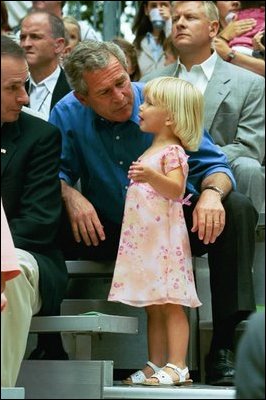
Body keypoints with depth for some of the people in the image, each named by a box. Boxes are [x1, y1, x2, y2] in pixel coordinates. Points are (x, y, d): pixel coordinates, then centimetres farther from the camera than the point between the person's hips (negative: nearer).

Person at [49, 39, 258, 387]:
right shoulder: (67, 114, -8)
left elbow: (212, 165, -10)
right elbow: (57, 171, -4)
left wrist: (212, 192, -34)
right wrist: (70, 195, -28)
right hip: (106, 233, 0)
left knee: (237, 209, -25)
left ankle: (226, 343, -26)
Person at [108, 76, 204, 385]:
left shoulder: (172, 152, -9)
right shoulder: (150, 153, 19)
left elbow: (175, 189, -25)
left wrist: (151, 176, -38)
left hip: (165, 239, -9)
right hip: (143, 238, 9)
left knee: (171, 304, -10)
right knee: (153, 308, 9)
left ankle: (177, 366, -13)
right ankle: (156, 365, 11)